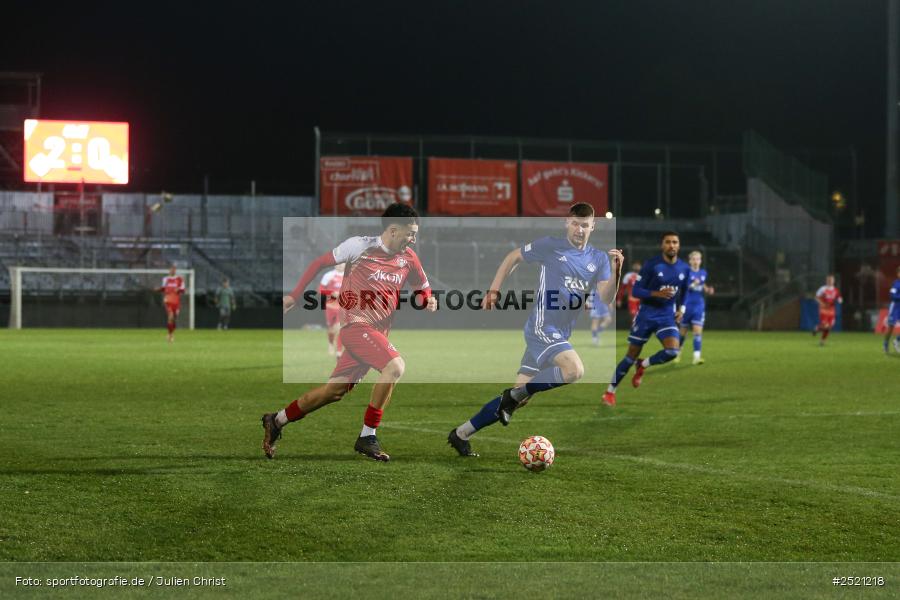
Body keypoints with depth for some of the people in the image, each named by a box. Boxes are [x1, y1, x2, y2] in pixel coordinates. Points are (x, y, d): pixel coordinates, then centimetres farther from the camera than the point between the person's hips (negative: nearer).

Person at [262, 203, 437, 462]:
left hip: (378, 332, 7)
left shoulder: (408, 258, 8)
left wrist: (427, 300, -3)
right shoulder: (360, 246, -8)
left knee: (335, 390, 10)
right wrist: (294, 295, 1)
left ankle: (276, 421, 27)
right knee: (395, 365, -27)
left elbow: (423, 289, 21)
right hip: (356, 323, -7)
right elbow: (319, 263, 2)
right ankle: (367, 437, -20)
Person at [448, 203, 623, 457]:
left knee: (517, 393, 8)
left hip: (560, 335, 6)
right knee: (574, 370, -31)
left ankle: (460, 434, 19)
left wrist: (615, 272, -20)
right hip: (543, 328, -6)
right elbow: (513, 257, 8)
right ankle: (516, 395, -12)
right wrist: (493, 291, 5)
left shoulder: (598, 259, 8)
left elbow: (605, 298, -3)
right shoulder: (550, 246, -4)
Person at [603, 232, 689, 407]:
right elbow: (635, 290, -13)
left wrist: (681, 309, 5)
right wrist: (657, 294, -26)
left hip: (667, 315, 3)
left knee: (673, 351, -20)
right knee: (632, 355, 1)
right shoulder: (651, 265, -13)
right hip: (646, 313, -3)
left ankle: (643, 365, 10)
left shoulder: (684, 268, 1)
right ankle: (610, 391, 17)